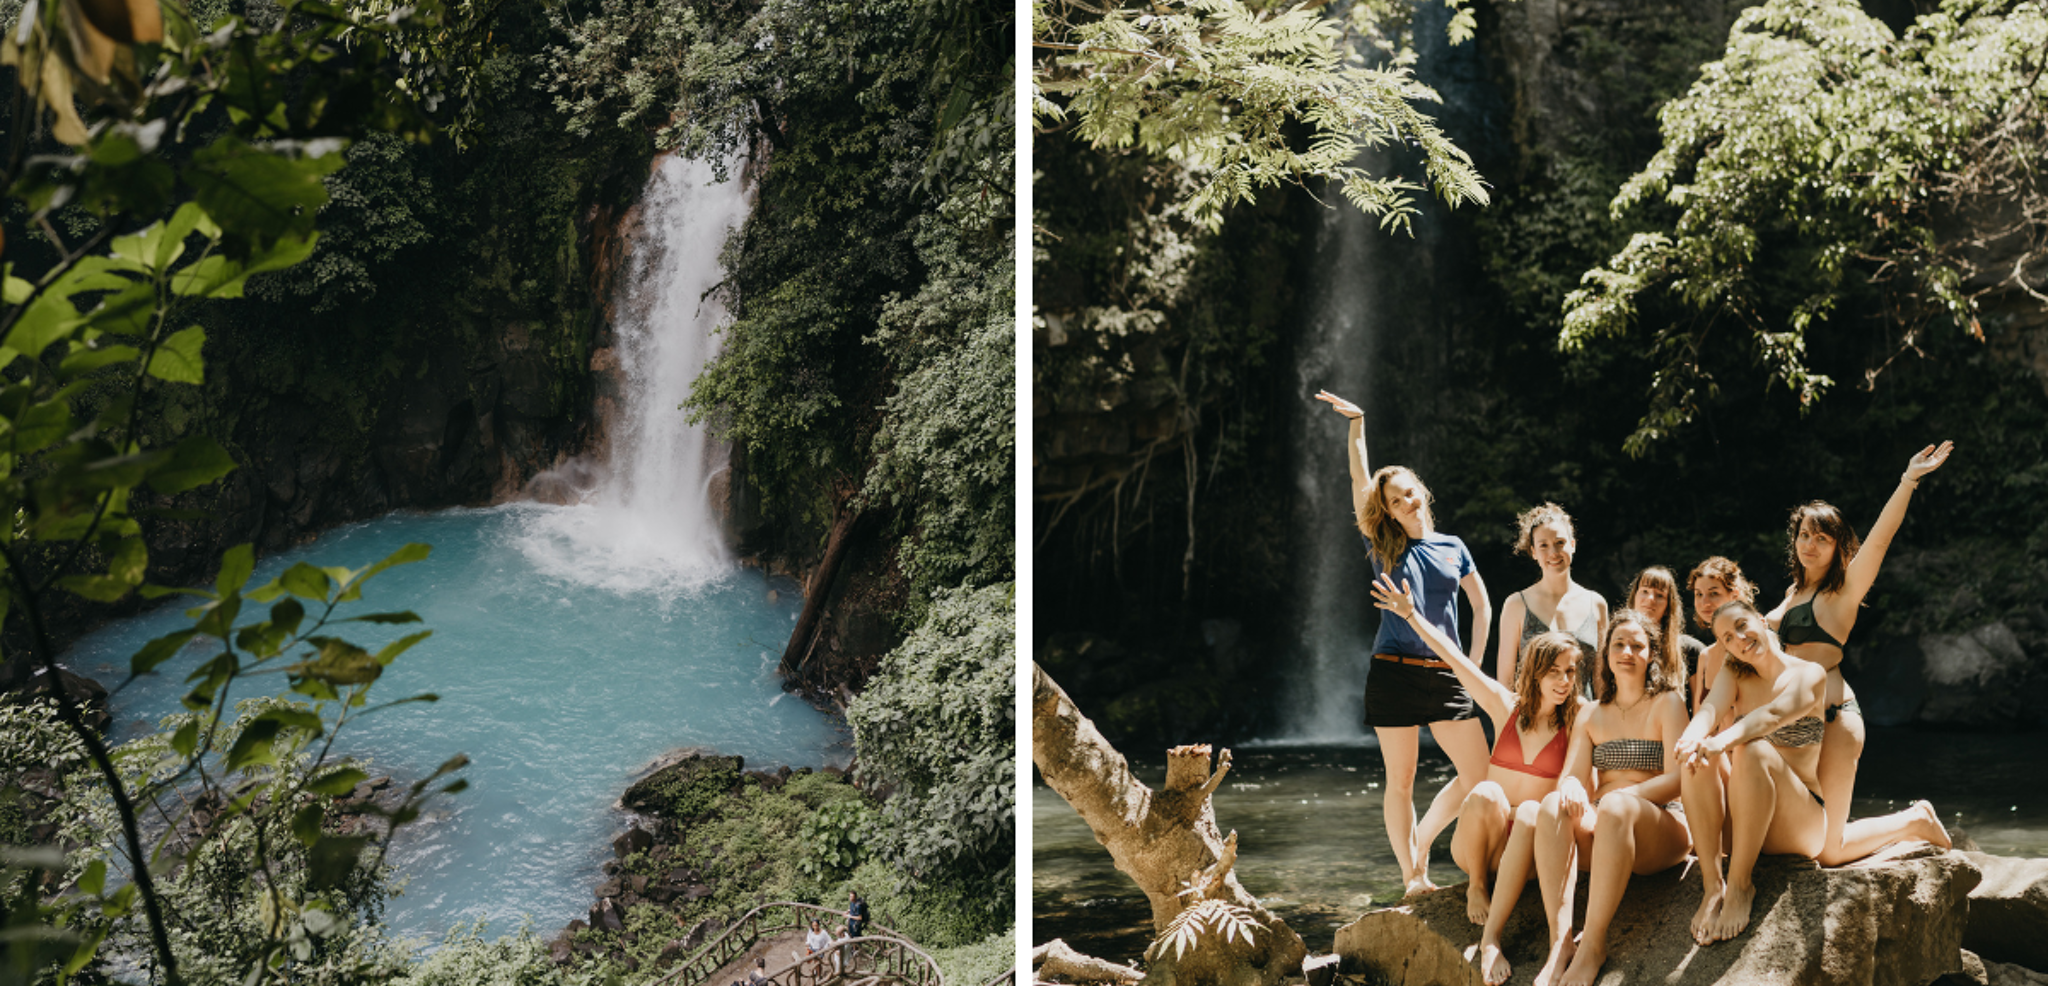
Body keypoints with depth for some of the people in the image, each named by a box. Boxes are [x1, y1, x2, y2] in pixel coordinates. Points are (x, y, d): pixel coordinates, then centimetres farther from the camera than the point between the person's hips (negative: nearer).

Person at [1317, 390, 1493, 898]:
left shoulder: (1453, 548, 11)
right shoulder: (1386, 548, 4)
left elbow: (1482, 606, 18)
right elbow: (1361, 486, -6)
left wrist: (1474, 664, 9)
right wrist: (1356, 425, -10)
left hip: (1446, 677, 3)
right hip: (1395, 673, -3)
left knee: (1479, 775, -1)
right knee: (1400, 782, 2)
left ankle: (1420, 842, 17)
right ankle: (1412, 877, 10)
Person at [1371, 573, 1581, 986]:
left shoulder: (1574, 726, 1)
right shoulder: (1506, 707, 3)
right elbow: (1454, 658, 2)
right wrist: (1411, 614, 0)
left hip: (1528, 846, 0)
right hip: (1478, 840, 1)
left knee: (1531, 811, -37)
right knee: (1486, 793, -34)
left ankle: (1490, 938, -44)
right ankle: (1475, 887, -9)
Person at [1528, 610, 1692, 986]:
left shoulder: (1668, 704, 5)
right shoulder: (1592, 717, 19)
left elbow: (1676, 779, -6)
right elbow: (1572, 775, 9)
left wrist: (1622, 795, -21)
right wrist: (1571, 790, -17)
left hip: (1663, 830, -4)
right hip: (1604, 831, 4)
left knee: (1616, 807, -38)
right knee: (1553, 806, -30)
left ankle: (1593, 944, -39)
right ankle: (1560, 941, -41)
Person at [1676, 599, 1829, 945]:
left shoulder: (1809, 674, -3)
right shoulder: (1734, 675, 12)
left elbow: (1773, 714, -24)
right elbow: (1710, 708, -10)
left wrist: (1723, 740, -44)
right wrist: (1693, 737, -35)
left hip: (1801, 824, -4)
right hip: (1743, 822, 4)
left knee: (1754, 751, -33)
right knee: (1696, 757, -24)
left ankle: (1740, 884, -28)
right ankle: (1712, 884, -29)